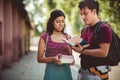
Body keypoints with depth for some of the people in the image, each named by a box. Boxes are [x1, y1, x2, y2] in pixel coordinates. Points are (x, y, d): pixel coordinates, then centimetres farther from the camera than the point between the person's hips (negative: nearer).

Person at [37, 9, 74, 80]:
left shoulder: (68, 37, 7)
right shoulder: (45, 37, -4)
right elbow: (39, 58, -5)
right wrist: (53, 59, -22)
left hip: (66, 71, 4)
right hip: (52, 72, -4)